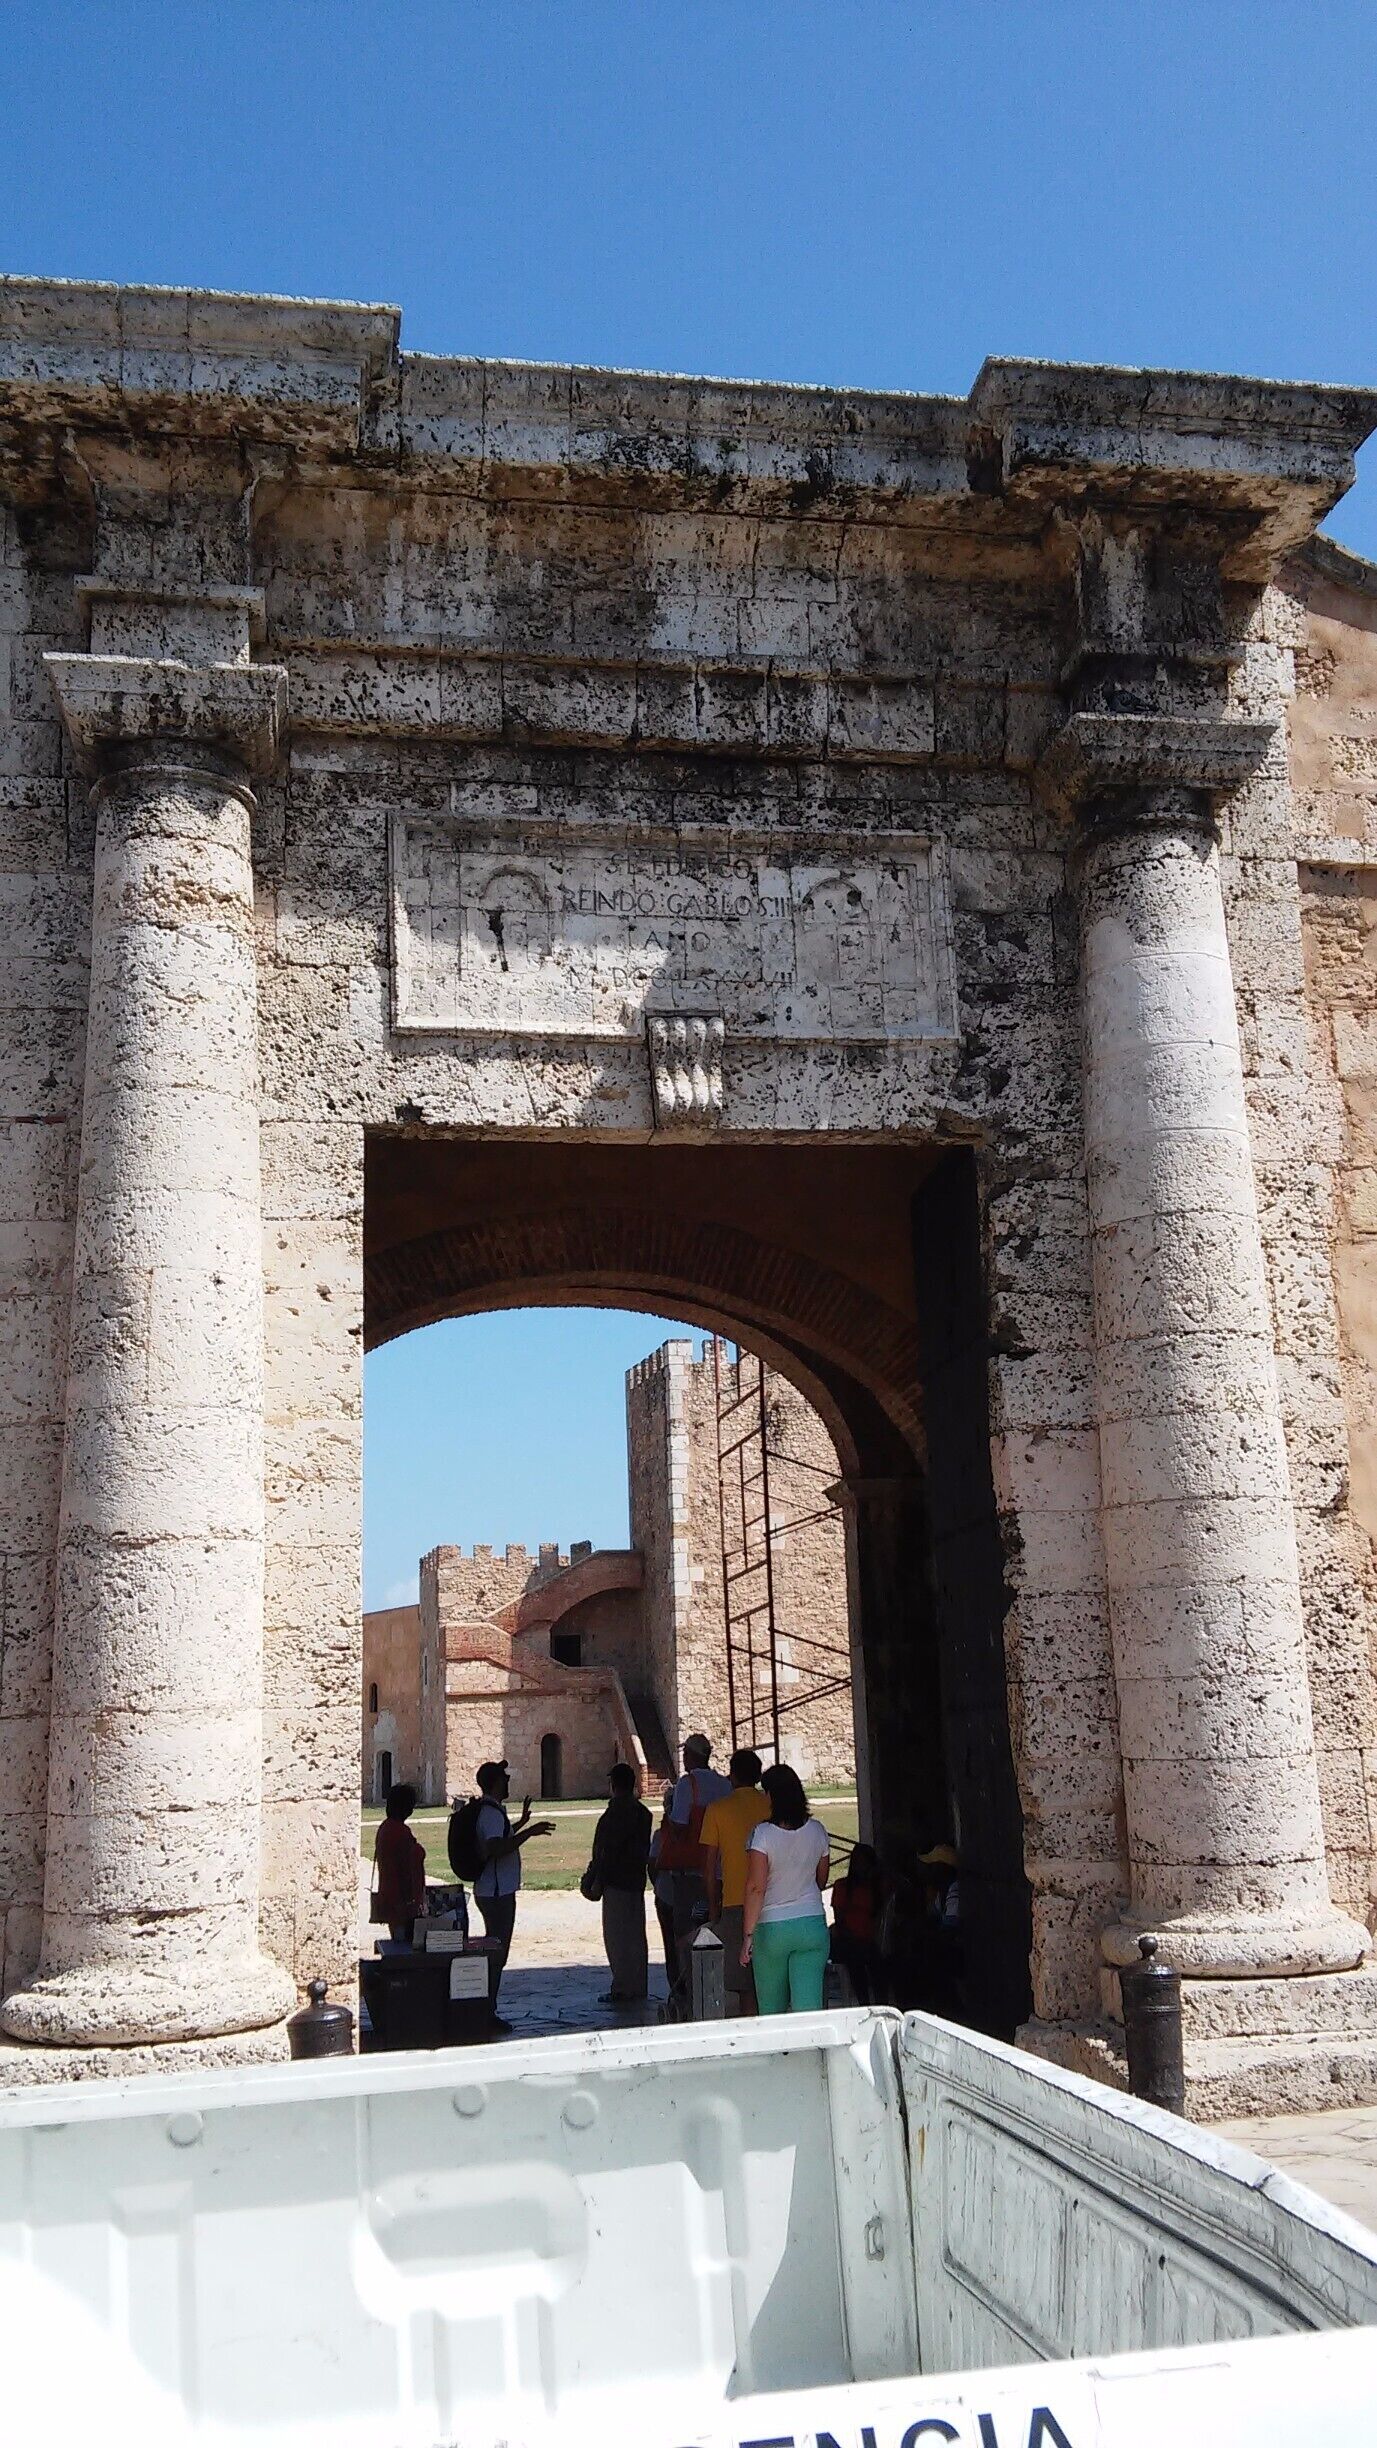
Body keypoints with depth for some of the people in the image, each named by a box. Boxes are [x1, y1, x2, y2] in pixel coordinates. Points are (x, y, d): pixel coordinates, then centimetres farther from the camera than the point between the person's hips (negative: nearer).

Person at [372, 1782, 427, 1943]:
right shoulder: (401, 1831, -19)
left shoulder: (385, 1827, 11)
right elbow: (405, 1870, -21)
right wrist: (410, 1902, -19)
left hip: (388, 1898, 10)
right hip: (403, 1900, -10)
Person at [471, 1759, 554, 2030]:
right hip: (496, 1893, -11)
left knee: (494, 1953, 16)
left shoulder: (491, 1810, 13)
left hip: (493, 1892, 11)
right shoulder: (491, 1812, -19)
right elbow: (496, 1848, -33)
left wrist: (521, 1823, 37)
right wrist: (529, 1832, -31)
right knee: (497, 1954, -6)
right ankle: (489, 2013, -1)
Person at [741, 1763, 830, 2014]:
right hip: (813, 1925, 3)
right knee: (809, 2008, 0)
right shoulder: (817, 1831, 2)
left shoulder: (762, 1834, -12)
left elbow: (756, 1887, -15)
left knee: (771, 2010, 12)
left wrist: (748, 1934, -10)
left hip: (772, 1928, -3)